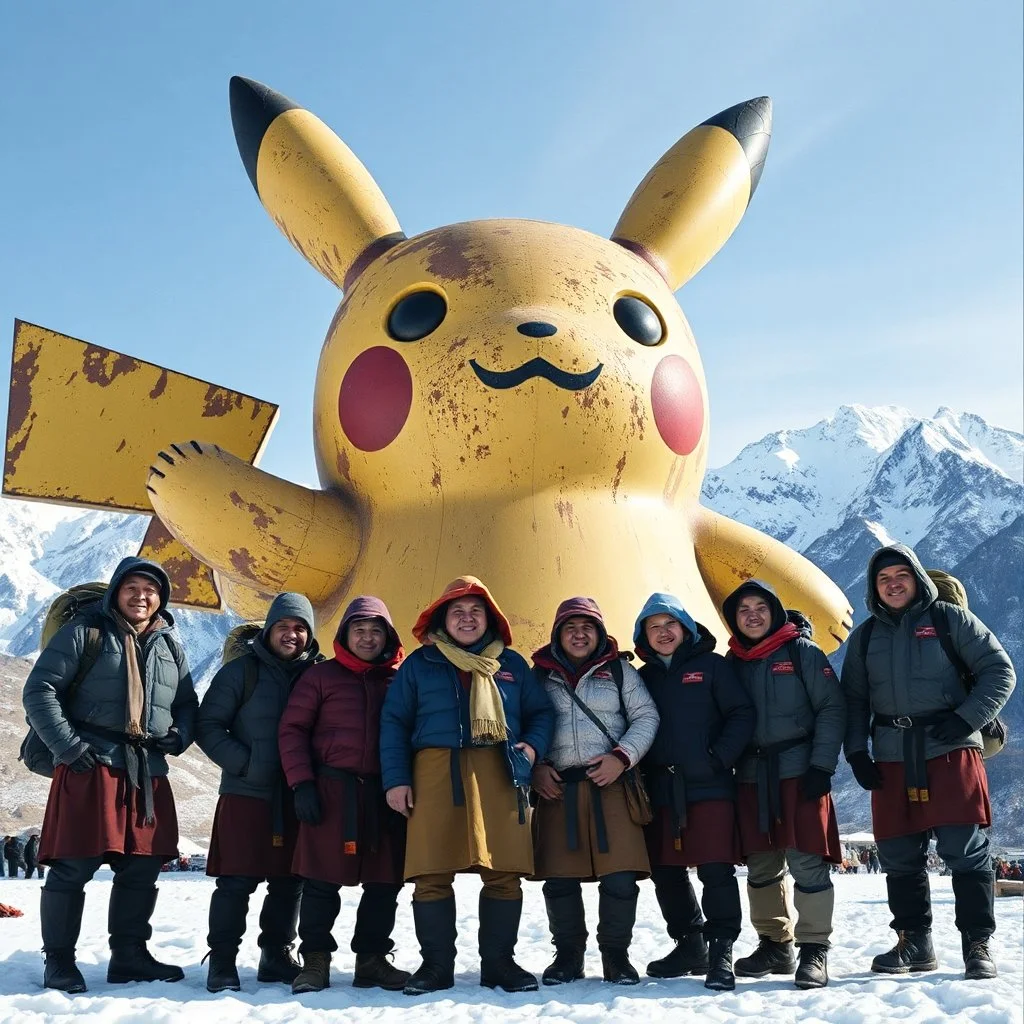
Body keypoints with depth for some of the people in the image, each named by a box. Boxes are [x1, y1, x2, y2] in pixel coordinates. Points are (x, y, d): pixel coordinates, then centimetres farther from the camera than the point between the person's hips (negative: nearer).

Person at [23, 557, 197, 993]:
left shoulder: (170, 645, 16)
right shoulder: (84, 632, -1)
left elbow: (187, 703, 24)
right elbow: (39, 691, -5)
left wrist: (178, 736, 3)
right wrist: (68, 746, -12)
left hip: (148, 774, 6)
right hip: (89, 766, -5)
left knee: (142, 867, 9)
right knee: (73, 867, -3)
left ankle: (129, 955, 22)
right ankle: (59, 960, 10)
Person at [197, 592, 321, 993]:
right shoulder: (242, 670, -1)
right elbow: (207, 725, -2)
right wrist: (242, 763, -12)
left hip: (296, 798, 3)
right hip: (246, 794, -3)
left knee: (289, 881, 9)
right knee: (237, 880, -4)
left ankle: (277, 955, 23)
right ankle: (222, 961, 7)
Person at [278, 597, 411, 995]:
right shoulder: (323, 675, 4)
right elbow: (292, 729, 1)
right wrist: (302, 783, -8)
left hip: (386, 793, 3)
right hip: (332, 789, -2)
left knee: (384, 881, 5)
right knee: (322, 880, -1)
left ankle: (372, 959, 18)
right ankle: (315, 961, 9)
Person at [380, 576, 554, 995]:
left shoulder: (511, 663, 16)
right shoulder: (419, 663, 12)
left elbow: (541, 712, 20)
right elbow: (394, 722, 8)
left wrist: (533, 746, -1)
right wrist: (395, 779, -1)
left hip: (499, 773, 1)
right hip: (436, 772, -1)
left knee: (504, 873, -1)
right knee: (432, 874, -3)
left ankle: (499, 961, 12)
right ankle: (436, 964, 8)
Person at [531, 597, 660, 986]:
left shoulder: (619, 671, 11)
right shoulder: (541, 675, 13)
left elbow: (646, 717, 5)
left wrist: (621, 757, -9)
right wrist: (535, 767, -2)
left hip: (610, 784, -1)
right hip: (556, 787, 1)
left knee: (619, 877, -8)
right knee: (559, 878, 1)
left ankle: (616, 954, 10)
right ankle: (568, 954, 18)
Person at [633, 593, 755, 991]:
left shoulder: (712, 666, 2)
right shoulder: (644, 677, 14)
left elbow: (743, 715, -3)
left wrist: (718, 758, -13)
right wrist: (642, 769, 2)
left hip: (710, 786, -5)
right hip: (660, 790, 5)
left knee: (716, 869, -11)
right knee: (666, 873, 9)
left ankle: (721, 952, -3)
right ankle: (689, 945, 24)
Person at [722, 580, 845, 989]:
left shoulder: (802, 651, 0)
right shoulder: (732, 662, 11)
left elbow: (832, 708, -4)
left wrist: (821, 765, -12)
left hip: (799, 771, -4)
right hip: (751, 776, 4)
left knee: (806, 860, -7)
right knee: (761, 865, 8)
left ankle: (814, 951, 1)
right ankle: (774, 945, 20)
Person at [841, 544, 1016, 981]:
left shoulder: (950, 619, 3)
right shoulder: (865, 636, 14)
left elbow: (999, 671, 1)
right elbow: (853, 700, 16)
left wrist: (966, 719, -11)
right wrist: (856, 753, 5)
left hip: (951, 752, -4)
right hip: (891, 759, 4)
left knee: (965, 851, -6)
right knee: (899, 855, 5)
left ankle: (977, 944, 5)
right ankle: (914, 942, 18)